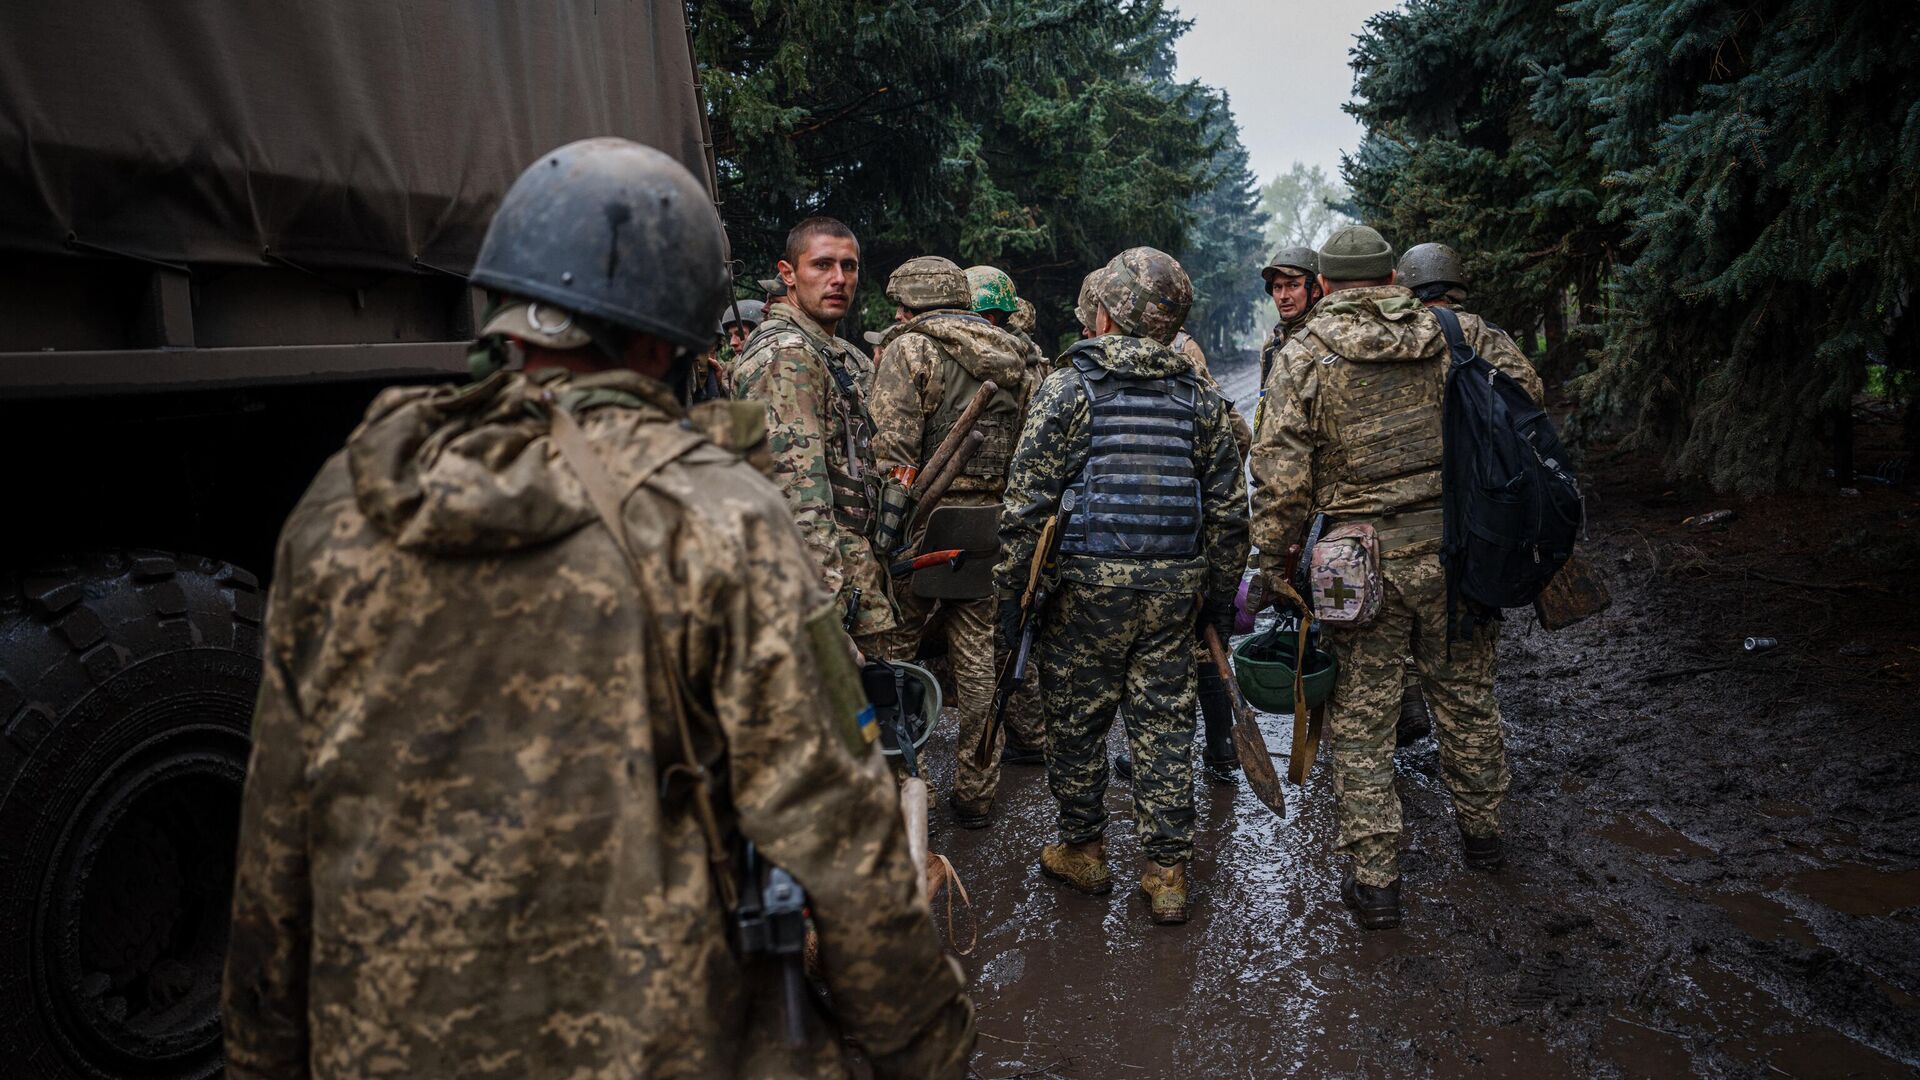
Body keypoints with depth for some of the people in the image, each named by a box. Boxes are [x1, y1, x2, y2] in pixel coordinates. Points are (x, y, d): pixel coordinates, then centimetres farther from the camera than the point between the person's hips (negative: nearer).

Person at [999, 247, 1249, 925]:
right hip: (1175, 588, 4)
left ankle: (1082, 851, 26)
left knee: (1076, 722, 12)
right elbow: (1228, 509, 10)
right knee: (1165, 724, 10)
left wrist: (1009, 590, -4)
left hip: (1088, 585, -4)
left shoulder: (1068, 387, -5)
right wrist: (1220, 596, 17)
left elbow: (1028, 501, -9)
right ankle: (1167, 875, 15)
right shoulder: (1200, 398, 8)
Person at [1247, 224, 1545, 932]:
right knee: (1466, 696, 22)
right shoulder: (1458, 335, 3)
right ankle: (1481, 832, 41)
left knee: (1361, 722, 6)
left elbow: (1281, 477, -11)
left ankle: (1373, 881, 12)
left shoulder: (1301, 357, -7)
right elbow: (1526, 394, 10)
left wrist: (1271, 564, -2)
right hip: (1457, 551, 4)